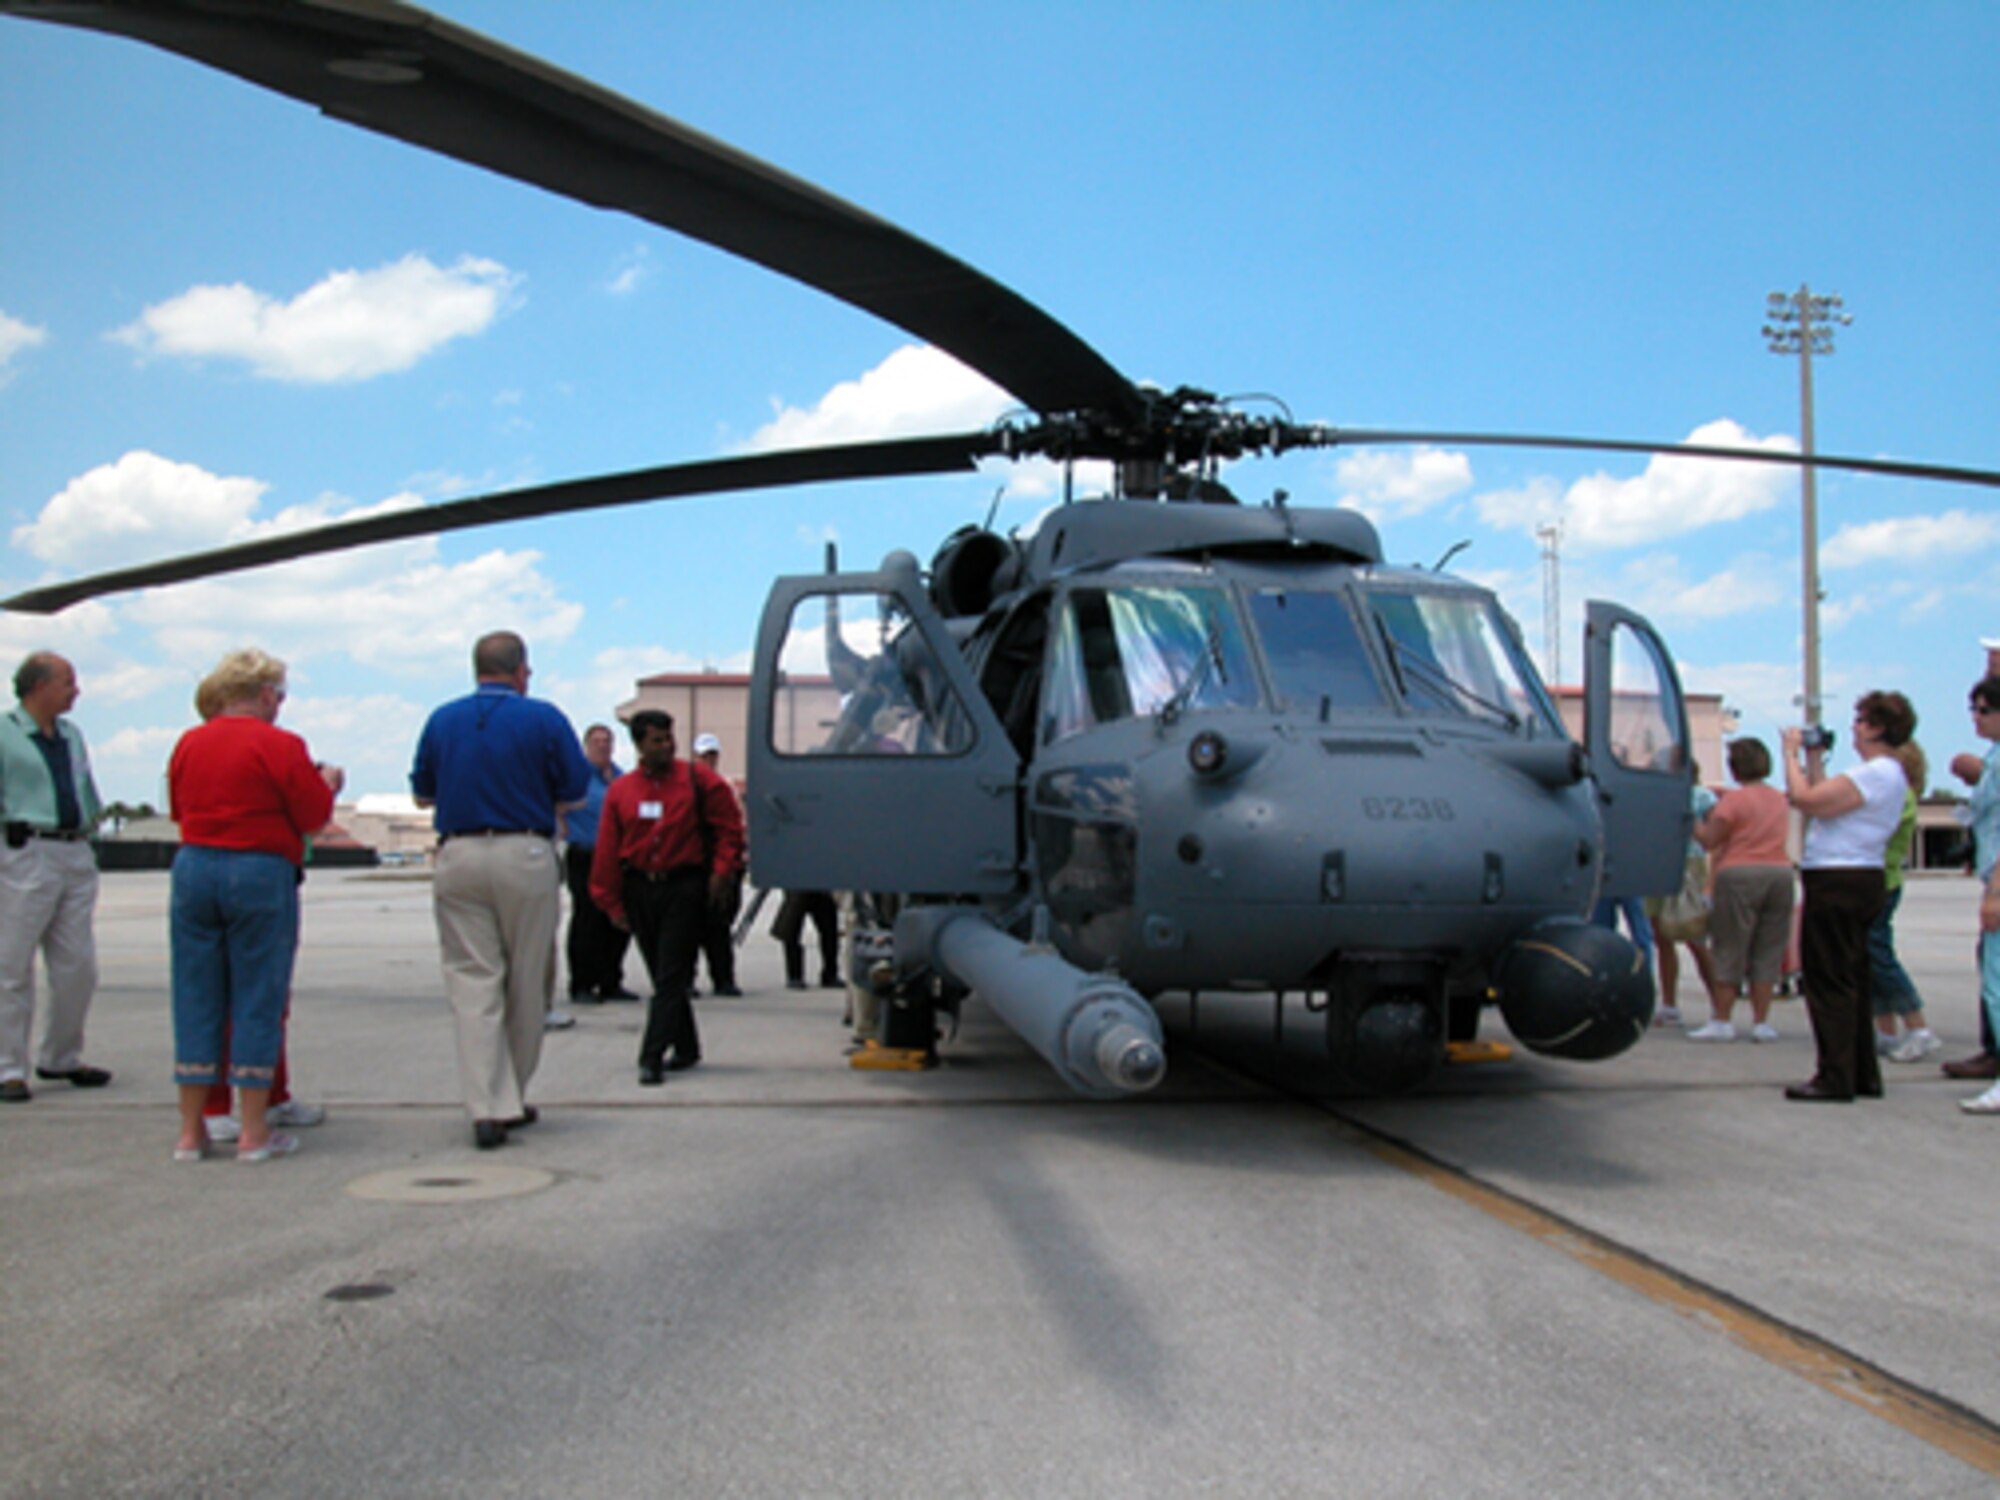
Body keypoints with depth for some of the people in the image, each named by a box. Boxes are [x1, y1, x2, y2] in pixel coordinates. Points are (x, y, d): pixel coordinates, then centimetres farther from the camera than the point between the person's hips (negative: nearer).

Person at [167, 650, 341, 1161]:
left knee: (196, 999, 10)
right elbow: (314, 816, -6)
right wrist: (327, 783, 13)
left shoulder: (188, 743, 7)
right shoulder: (280, 745, -9)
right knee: (258, 1000, 3)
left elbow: (178, 809, 16)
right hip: (261, 872, -5)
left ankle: (190, 1132, 14)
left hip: (193, 868, 5)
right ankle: (254, 1133, 6)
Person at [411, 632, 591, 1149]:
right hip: (525, 855, -2)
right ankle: (511, 1100, 20)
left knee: (472, 982, 2)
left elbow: (422, 794, 14)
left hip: (458, 858, 2)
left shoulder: (441, 720, 8)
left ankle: (487, 1106, -6)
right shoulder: (543, 718, -1)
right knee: (527, 983, 10)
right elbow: (576, 790, 1)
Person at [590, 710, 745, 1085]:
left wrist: (722, 870, -8)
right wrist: (612, 902, 4)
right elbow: (608, 849, 7)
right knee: (662, 975, 11)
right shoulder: (620, 790, 5)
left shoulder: (697, 779, -1)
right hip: (640, 890, 3)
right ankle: (686, 1047, 25)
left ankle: (652, 1056, -10)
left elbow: (729, 825, 2)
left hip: (684, 888, -3)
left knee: (671, 977, -8)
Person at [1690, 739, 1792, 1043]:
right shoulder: (1781, 800, 14)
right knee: (1768, 952, 8)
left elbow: (1709, 840, -10)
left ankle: (1722, 1021, 1)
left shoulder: (1734, 798, -7)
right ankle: (1761, 1023, 8)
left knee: (1728, 950, 1)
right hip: (1781, 873, 5)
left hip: (1740, 874, -5)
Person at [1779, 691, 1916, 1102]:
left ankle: (1835, 1079, -3)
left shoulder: (1876, 774, -17)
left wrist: (1792, 752, -10)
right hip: (1857, 882, 11)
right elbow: (1823, 801, 17)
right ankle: (1862, 1074, 21)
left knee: (1830, 981, -6)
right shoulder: (1887, 773, 17)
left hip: (1840, 883, -11)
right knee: (1850, 980, 15)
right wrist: (1813, 759, 18)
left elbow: (1806, 799, -23)